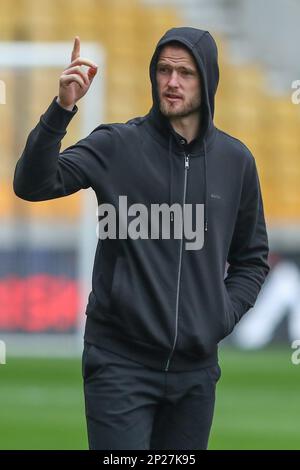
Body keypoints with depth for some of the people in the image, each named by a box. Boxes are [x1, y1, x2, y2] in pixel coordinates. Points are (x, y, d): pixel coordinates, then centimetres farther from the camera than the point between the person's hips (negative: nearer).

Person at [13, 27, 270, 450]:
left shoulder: (235, 160, 6)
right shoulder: (117, 146, -3)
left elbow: (252, 258, 18)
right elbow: (32, 184, -17)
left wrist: (224, 314, 2)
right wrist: (61, 110, -29)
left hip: (195, 367, 4)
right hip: (120, 361, -3)